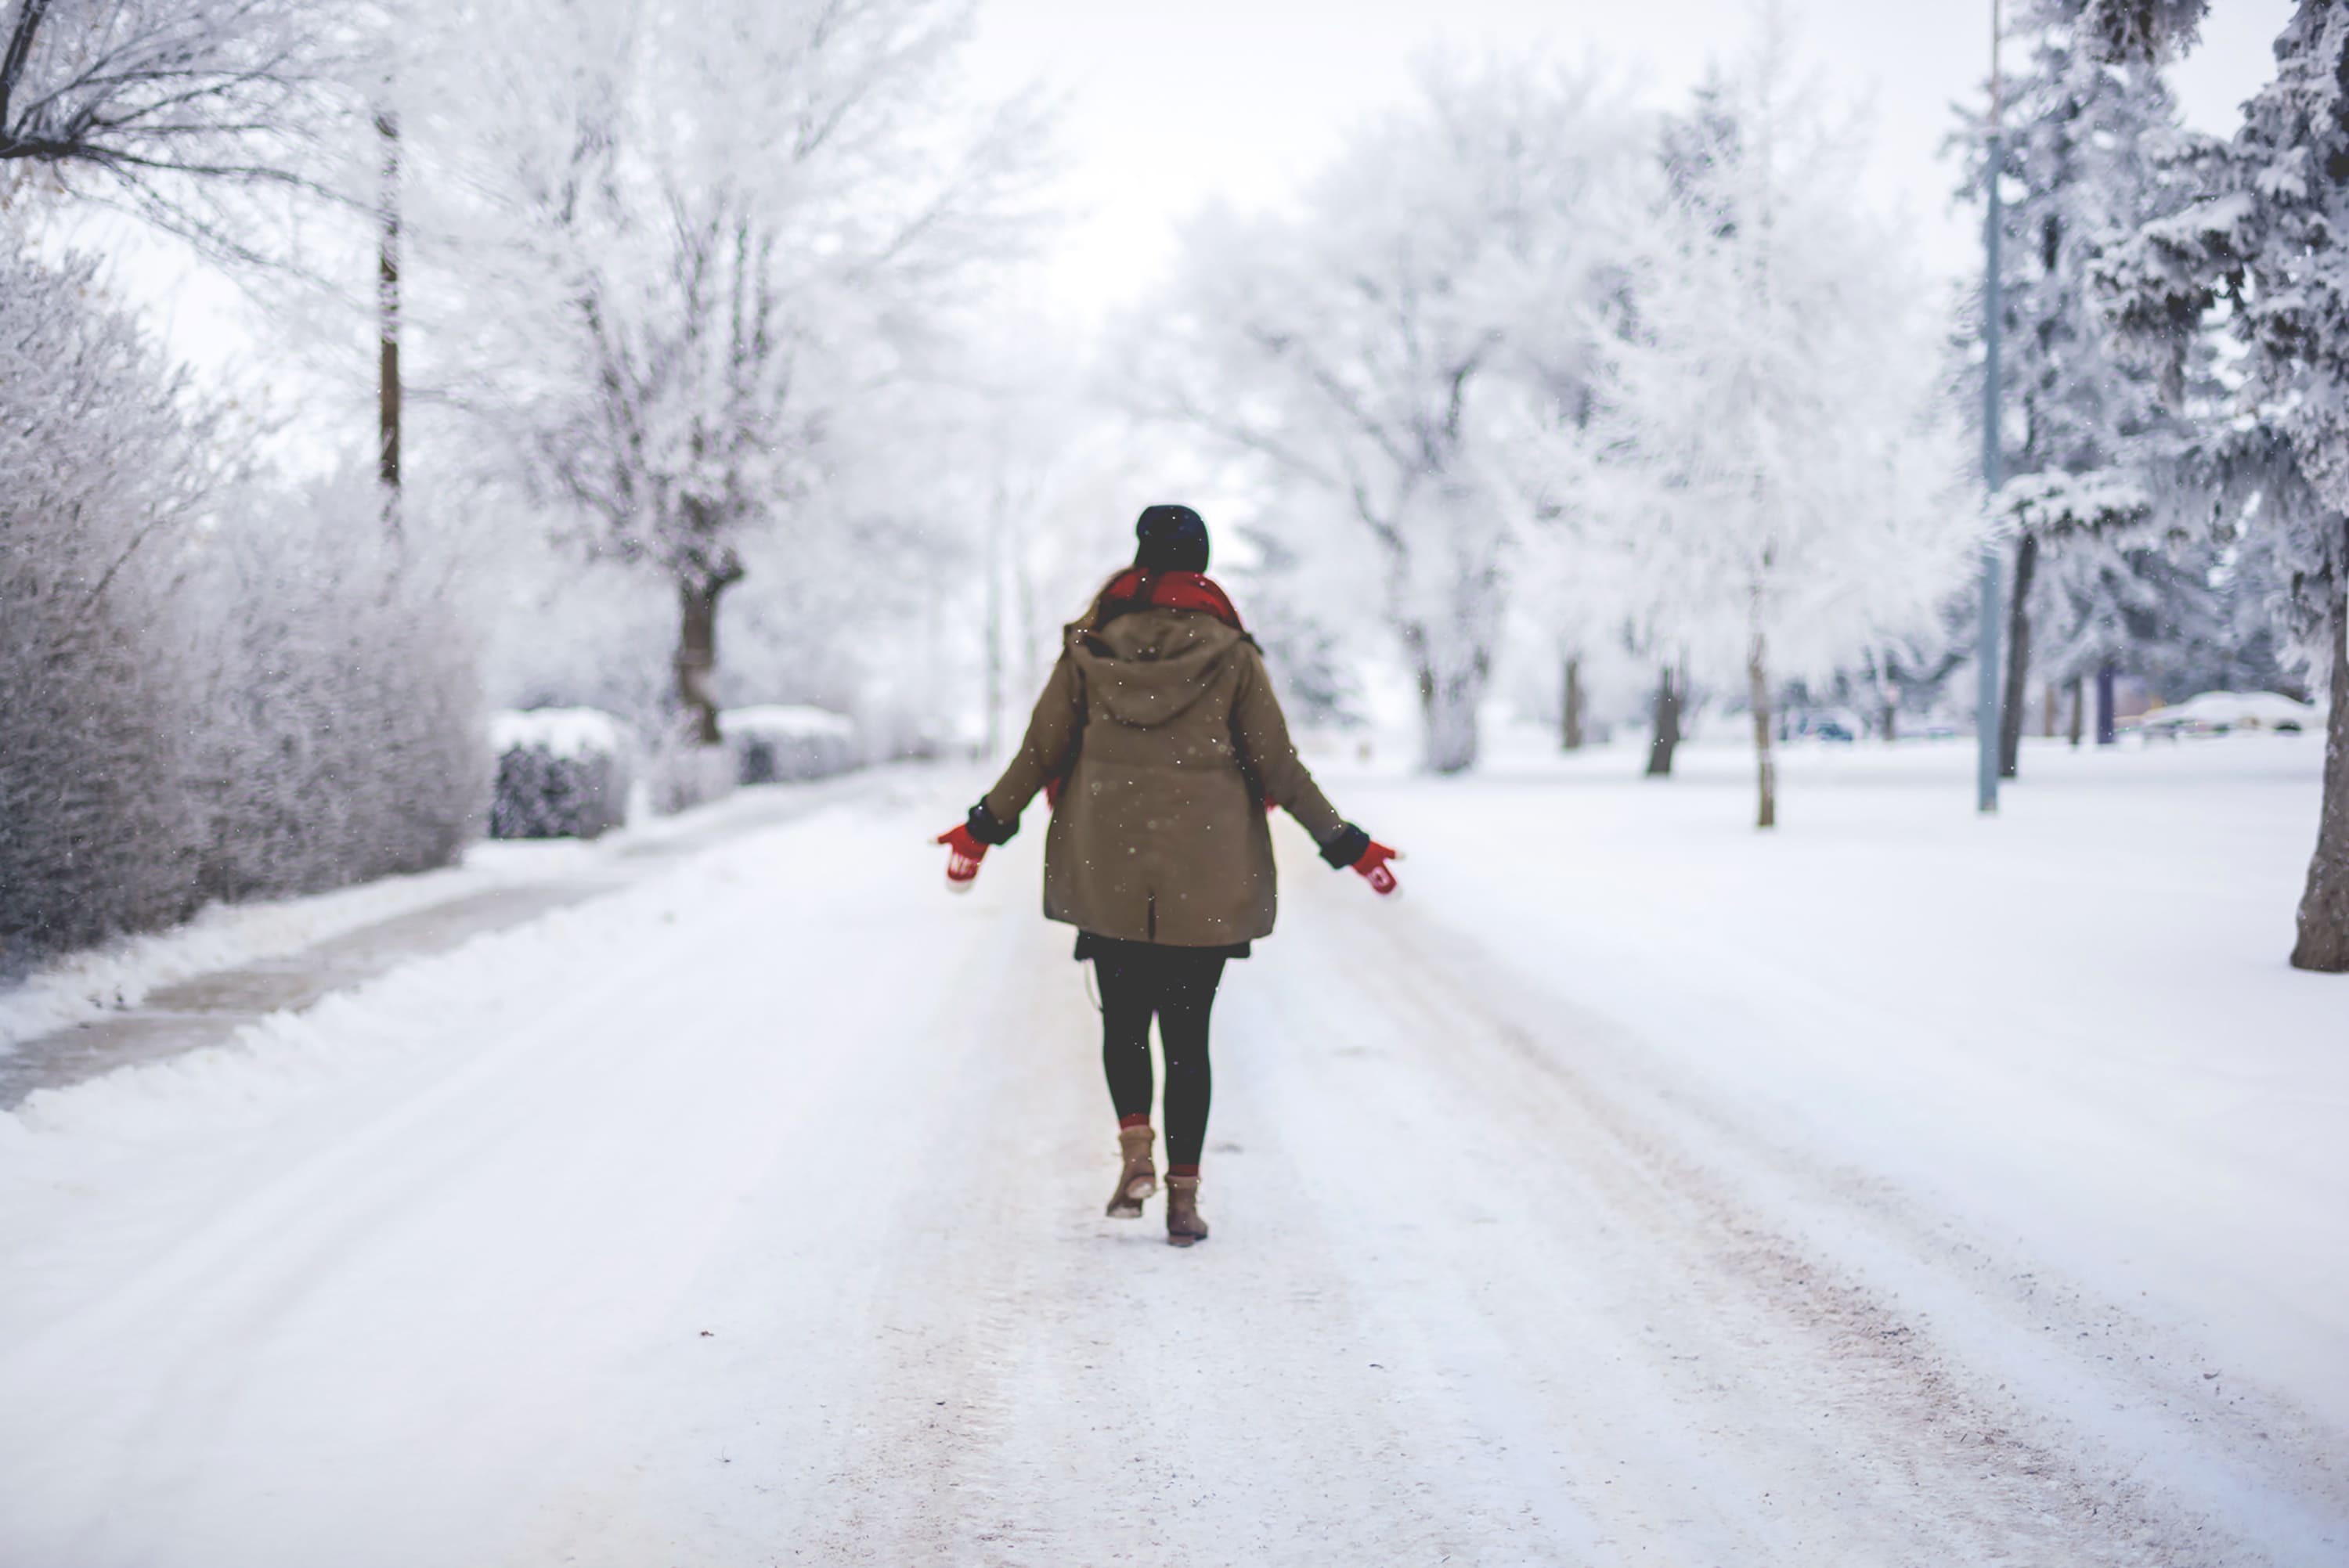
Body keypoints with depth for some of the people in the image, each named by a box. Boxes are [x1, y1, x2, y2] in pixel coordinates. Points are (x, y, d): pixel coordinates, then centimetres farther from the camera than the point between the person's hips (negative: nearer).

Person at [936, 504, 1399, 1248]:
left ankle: (1135, 1150, -3)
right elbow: (1278, 768, -3)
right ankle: (1183, 1196, 5)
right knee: (1187, 1031, 6)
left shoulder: (1088, 649, 0)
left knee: (1123, 1017, 17)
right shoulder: (1229, 655, -4)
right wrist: (1345, 845, 7)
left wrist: (984, 827, 16)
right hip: (1205, 879, -1)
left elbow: (1040, 753, 2)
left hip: (1107, 873, 1)